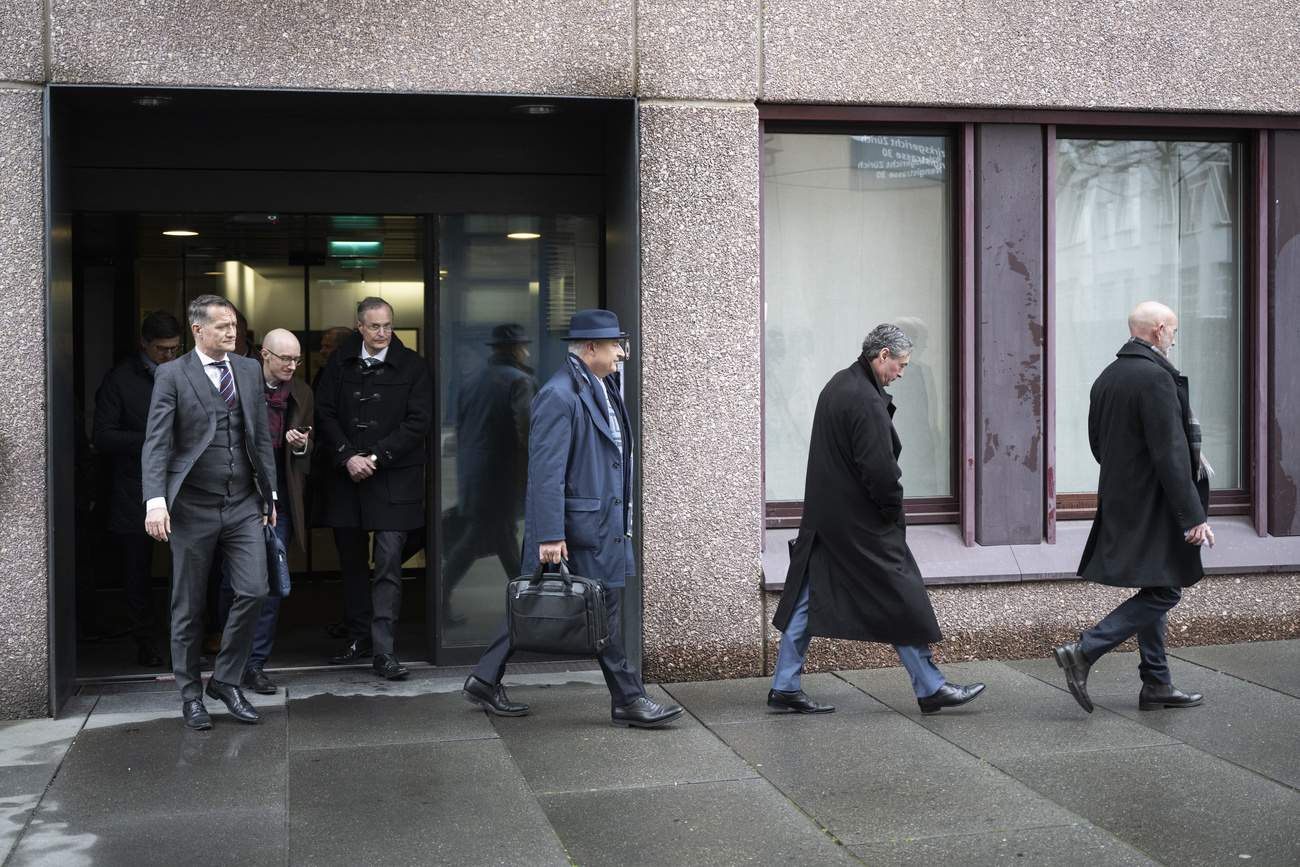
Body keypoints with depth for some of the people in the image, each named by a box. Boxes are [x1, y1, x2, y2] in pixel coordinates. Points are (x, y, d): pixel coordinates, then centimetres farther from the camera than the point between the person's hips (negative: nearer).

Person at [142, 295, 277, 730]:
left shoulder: (249, 370, 10)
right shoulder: (172, 376, -4)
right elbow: (156, 443, -11)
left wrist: (270, 490, 11)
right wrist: (155, 500, -22)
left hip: (243, 503, 4)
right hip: (193, 506, -3)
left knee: (254, 591, -7)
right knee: (189, 606, 6)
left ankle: (226, 679, 11)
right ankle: (191, 694, 20)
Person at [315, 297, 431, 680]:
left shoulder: (412, 366, 0)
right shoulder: (340, 362, 7)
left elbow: (418, 422, -5)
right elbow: (324, 413, 4)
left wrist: (376, 457, -12)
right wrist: (347, 457, -10)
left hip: (393, 480, -3)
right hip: (345, 477, 3)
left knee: (388, 564, -8)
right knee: (351, 561, 12)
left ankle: (383, 651, -8)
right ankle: (359, 637, 26)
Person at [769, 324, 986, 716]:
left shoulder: (836, 385, 11)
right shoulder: (867, 401, -20)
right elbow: (880, 470, -24)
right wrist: (894, 513, -8)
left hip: (824, 515, 10)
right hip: (861, 522, -10)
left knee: (807, 598, 10)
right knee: (899, 599, 1)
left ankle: (784, 687, 14)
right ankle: (931, 688, 10)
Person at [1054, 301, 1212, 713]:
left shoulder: (1105, 378, 11)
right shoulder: (1156, 377, -17)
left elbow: (1097, 444, 17)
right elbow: (1169, 454, -22)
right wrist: (1192, 517, -19)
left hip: (1119, 501, 10)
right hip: (1151, 506, -10)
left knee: (1154, 590, 15)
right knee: (1163, 592, -4)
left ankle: (1157, 685, 19)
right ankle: (1083, 652, -9)